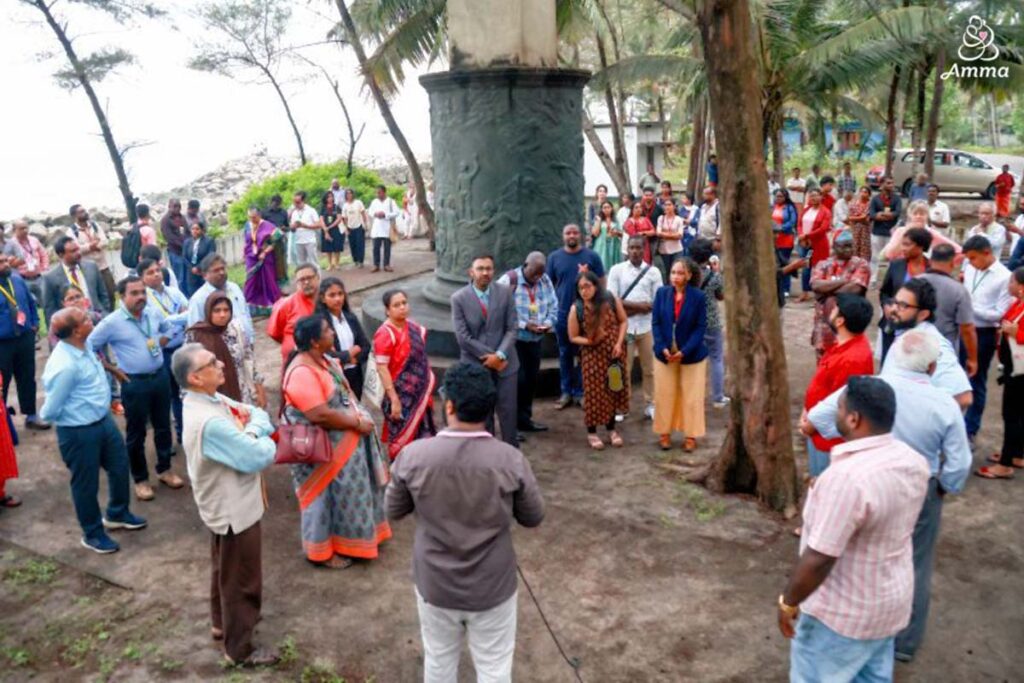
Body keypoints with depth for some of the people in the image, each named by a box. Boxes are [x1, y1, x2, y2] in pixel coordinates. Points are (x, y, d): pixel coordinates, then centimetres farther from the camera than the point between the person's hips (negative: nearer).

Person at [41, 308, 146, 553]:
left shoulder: (84, 344, -8)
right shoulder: (65, 366, -33)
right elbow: (50, 410, -21)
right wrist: (76, 414, -2)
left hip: (103, 419, 8)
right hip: (79, 432, -8)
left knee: (120, 467, 23)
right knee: (86, 484, 13)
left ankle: (117, 514, 47)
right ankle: (92, 533, 35)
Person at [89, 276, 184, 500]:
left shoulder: (153, 313, 1)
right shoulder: (111, 322, -14)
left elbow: (169, 327, 21)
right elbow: (89, 348, -9)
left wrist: (161, 343, 6)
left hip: (160, 376, 5)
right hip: (134, 383, -5)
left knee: (163, 426, 16)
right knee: (136, 432, 8)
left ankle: (164, 469, 33)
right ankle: (141, 479, 22)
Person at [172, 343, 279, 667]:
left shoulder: (211, 399, -3)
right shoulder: (209, 421, -35)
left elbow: (260, 415, 1)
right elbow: (260, 457, -30)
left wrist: (250, 433, -20)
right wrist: (263, 442, -9)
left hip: (227, 504, 10)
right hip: (234, 510, -10)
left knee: (225, 568, 28)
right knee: (241, 579, 9)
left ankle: (222, 622, 49)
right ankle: (240, 649, 26)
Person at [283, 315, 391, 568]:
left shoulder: (323, 360, 4)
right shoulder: (302, 372, -28)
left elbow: (344, 394, 13)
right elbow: (320, 415, -31)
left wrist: (360, 418, -1)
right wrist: (357, 423, -21)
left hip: (339, 440, 10)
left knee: (342, 492, 22)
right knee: (327, 496, 6)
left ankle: (344, 538, 41)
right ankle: (322, 551, 24)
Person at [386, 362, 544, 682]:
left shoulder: (413, 455, -19)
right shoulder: (511, 460, -20)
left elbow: (393, 511, -3)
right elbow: (533, 517, -5)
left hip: (435, 585, 1)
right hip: (493, 587, -1)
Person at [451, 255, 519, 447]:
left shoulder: (505, 292, -2)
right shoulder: (459, 298, -8)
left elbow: (512, 328, -3)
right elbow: (463, 337, -11)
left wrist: (500, 355, -15)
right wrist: (488, 356, -12)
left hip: (504, 363, 1)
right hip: (475, 365, -1)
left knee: (508, 411, 7)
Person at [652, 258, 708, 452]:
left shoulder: (698, 296, -10)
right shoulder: (662, 293, -4)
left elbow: (701, 327, -10)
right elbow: (656, 322, -2)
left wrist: (684, 351, -19)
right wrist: (663, 348, -14)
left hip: (692, 354, -2)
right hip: (665, 352, 2)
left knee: (692, 396, 7)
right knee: (664, 395, 9)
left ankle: (691, 435, 19)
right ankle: (664, 433, 23)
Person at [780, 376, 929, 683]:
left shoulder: (847, 477, -33)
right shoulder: (913, 460, -5)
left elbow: (818, 559, -29)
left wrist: (788, 601, -14)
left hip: (844, 611, -8)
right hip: (891, 599, 8)